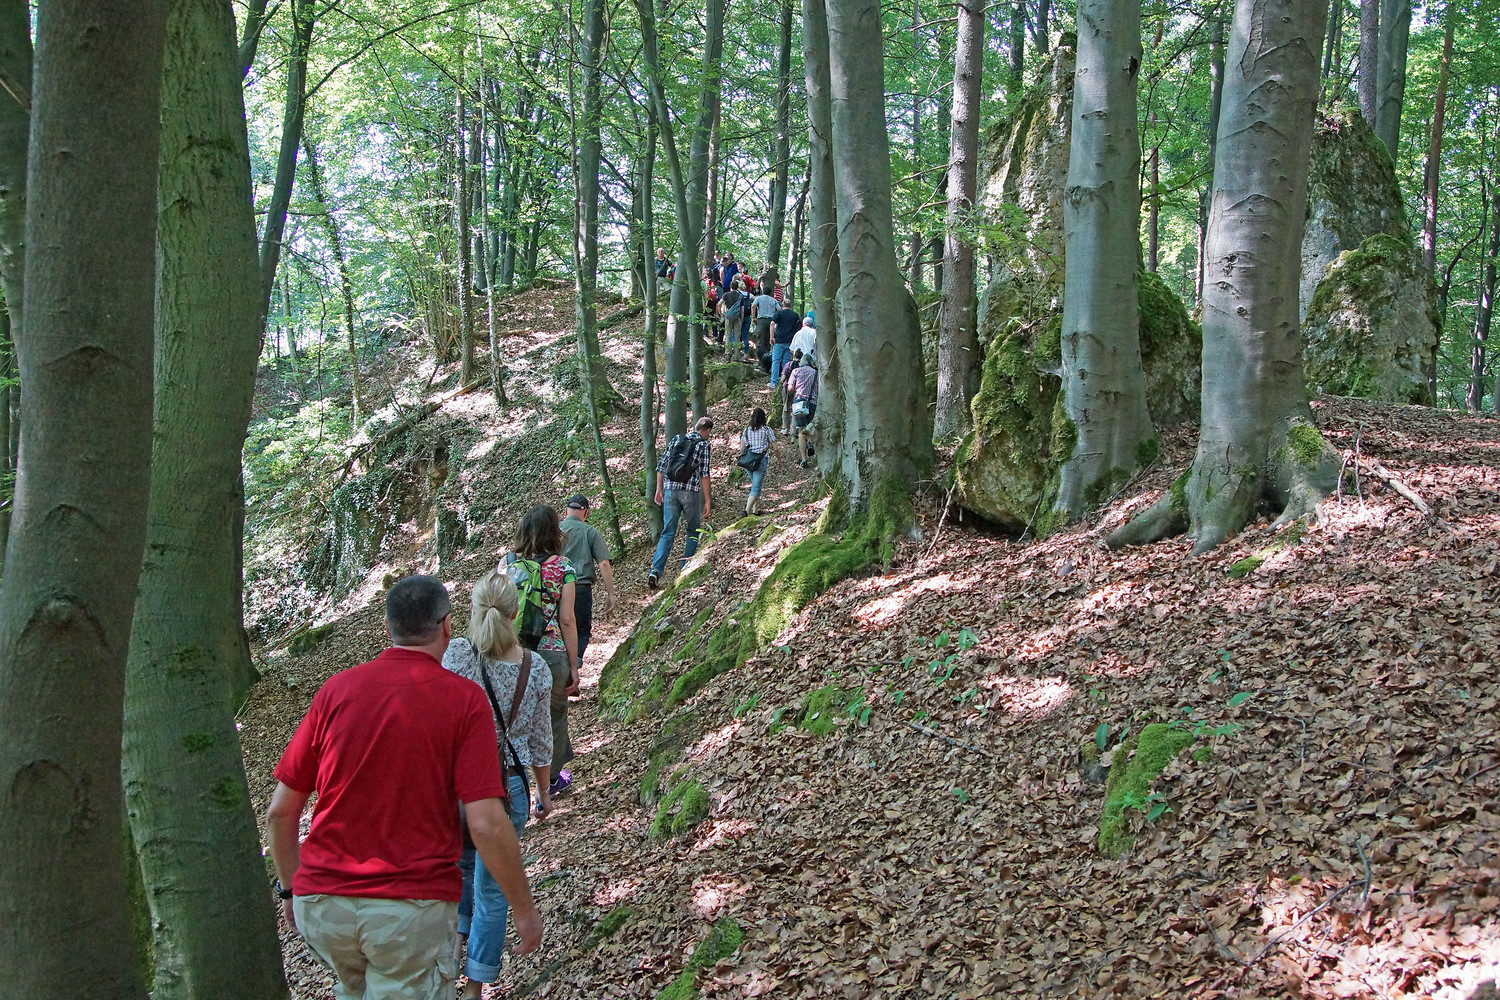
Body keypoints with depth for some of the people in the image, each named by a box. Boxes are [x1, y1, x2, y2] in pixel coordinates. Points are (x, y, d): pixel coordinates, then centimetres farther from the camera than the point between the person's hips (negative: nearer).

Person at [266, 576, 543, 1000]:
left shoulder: (336, 689, 2)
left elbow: (280, 811, 5)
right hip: (413, 908, -4)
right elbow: (486, 825, -15)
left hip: (321, 905, 4)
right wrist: (524, 908, -2)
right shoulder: (465, 699, -8)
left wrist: (291, 887, 21)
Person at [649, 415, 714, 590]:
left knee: (667, 533, 3)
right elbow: (704, 474, -7)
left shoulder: (676, 440, 12)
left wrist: (659, 489, 18)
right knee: (693, 531, 16)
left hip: (670, 490, 4)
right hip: (690, 491, -4)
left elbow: (661, 466, 10)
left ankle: (656, 570, -12)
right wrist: (707, 500, -5)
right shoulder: (704, 445, -1)